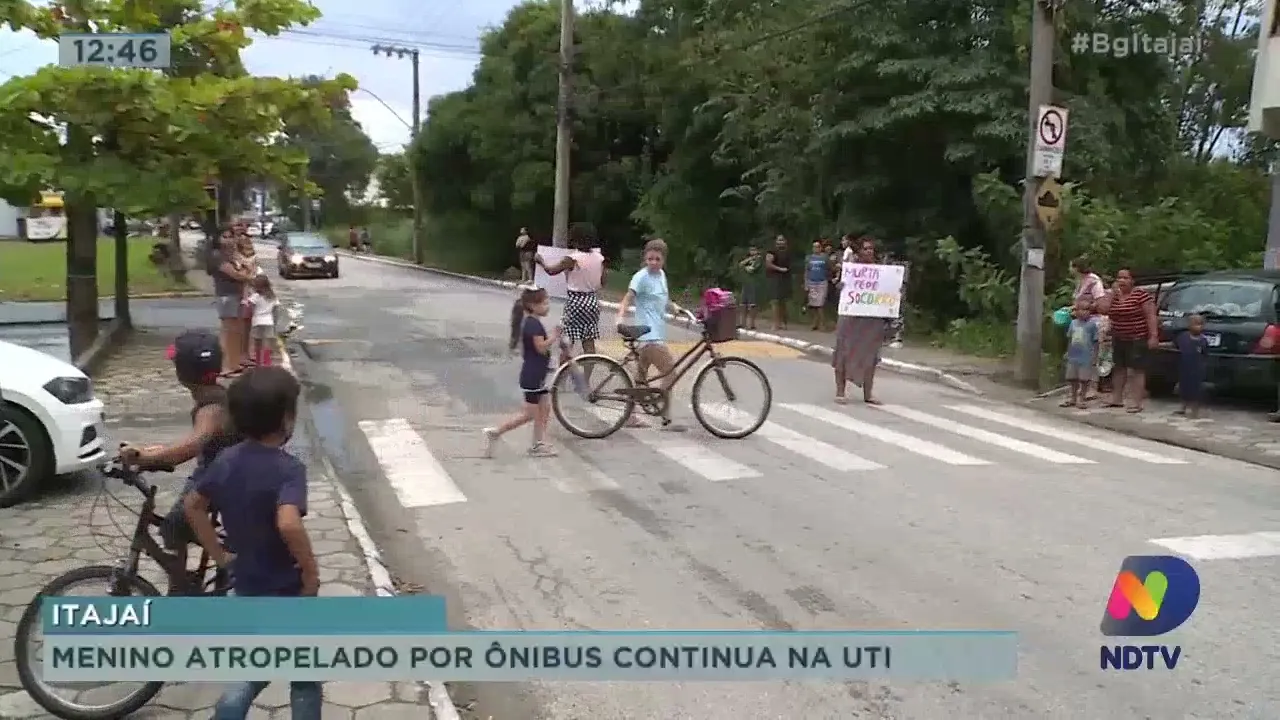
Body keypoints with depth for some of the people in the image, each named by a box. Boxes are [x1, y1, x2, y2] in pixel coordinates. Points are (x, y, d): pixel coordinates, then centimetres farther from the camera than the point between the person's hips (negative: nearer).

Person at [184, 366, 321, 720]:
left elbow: (192, 505, 10)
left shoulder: (226, 460, -2)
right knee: (305, 679, 13)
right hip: (287, 593, -7)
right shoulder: (288, 468, -25)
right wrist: (311, 572, -26)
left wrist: (219, 554, 14)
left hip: (248, 588, 7)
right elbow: (288, 524, -40)